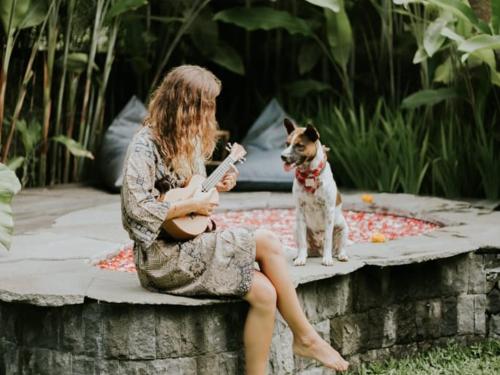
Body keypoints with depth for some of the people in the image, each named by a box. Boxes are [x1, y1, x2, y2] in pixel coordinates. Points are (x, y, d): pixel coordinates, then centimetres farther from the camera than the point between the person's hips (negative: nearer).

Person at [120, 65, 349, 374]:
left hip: (191, 244, 8)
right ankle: (305, 336, -5)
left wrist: (215, 187, 4)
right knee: (267, 242, -19)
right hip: (165, 258, -8)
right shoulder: (146, 146, -14)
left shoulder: (186, 140, 12)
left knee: (264, 292, -17)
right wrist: (192, 204, -18)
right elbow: (138, 210, -24)